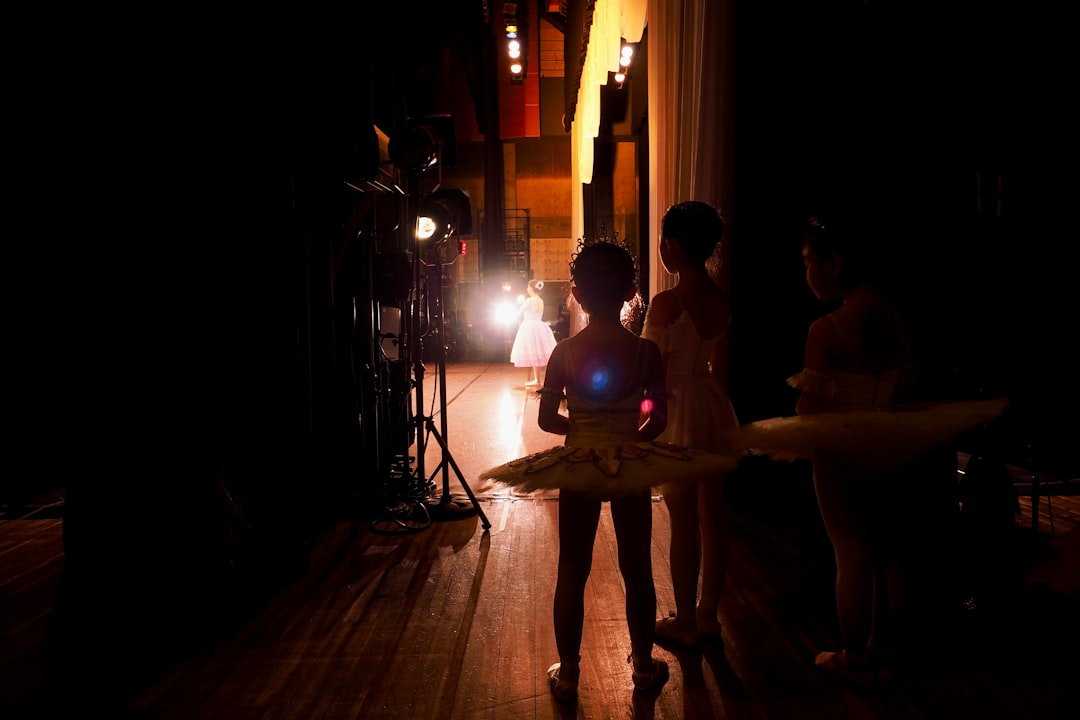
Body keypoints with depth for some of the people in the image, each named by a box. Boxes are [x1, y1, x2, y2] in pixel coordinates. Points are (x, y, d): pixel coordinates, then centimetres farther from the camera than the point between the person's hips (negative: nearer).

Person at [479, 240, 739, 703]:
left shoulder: (564, 352, -9)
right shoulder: (646, 352, -10)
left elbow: (547, 419, -6)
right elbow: (659, 419, -9)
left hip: (577, 467, 0)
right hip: (631, 468, 0)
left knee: (572, 572, 11)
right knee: (637, 570, 15)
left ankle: (567, 674, 21)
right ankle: (643, 666, 29)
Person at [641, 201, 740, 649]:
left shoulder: (667, 303, -19)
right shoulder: (722, 300, 3)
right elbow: (721, 367, 11)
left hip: (679, 410, -7)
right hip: (716, 409, 7)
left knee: (683, 522, 4)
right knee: (712, 516, 14)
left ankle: (685, 622, 18)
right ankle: (708, 614, 27)